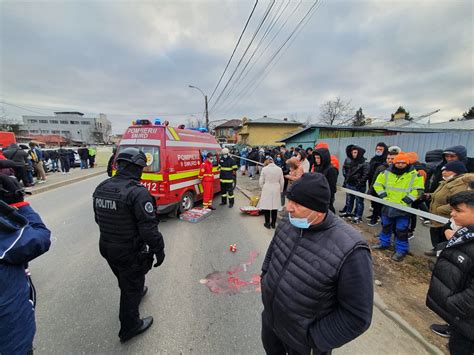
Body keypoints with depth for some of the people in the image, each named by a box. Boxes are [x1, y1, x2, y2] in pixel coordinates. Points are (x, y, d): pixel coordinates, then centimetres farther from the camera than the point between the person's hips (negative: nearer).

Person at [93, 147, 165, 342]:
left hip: (106, 247, 7)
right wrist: (159, 250, -13)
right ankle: (129, 328, 35)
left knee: (125, 280, 31)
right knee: (131, 287, 15)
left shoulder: (101, 188, -3)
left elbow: (99, 219, 11)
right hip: (130, 252, -7)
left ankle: (137, 291, 59)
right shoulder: (138, 192, -29)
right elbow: (149, 229, -28)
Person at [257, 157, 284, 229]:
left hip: (267, 190, -2)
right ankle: (273, 223, 20)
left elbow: (261, 181, -3)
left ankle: (267, 223, 15)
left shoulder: (264, 169, -8)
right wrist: (281, 190, 19)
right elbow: (282, 181, 5)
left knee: (267, 206, 7)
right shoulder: (279, 169, -1)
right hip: (276, 190, 3)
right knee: (275, 206, 10)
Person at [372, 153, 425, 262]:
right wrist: (383, 196, -6)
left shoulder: (415, 175, -8)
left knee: (401, 231, 2)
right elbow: (378, 184, 6)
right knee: (386, 226, 18)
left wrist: (405, 201, -17)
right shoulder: (386, 172, 0)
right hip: (388, 206, 4)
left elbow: (418, 190, -10)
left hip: (403, 208, -4)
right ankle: (384, 243, 34)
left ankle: (401, 250, 17)